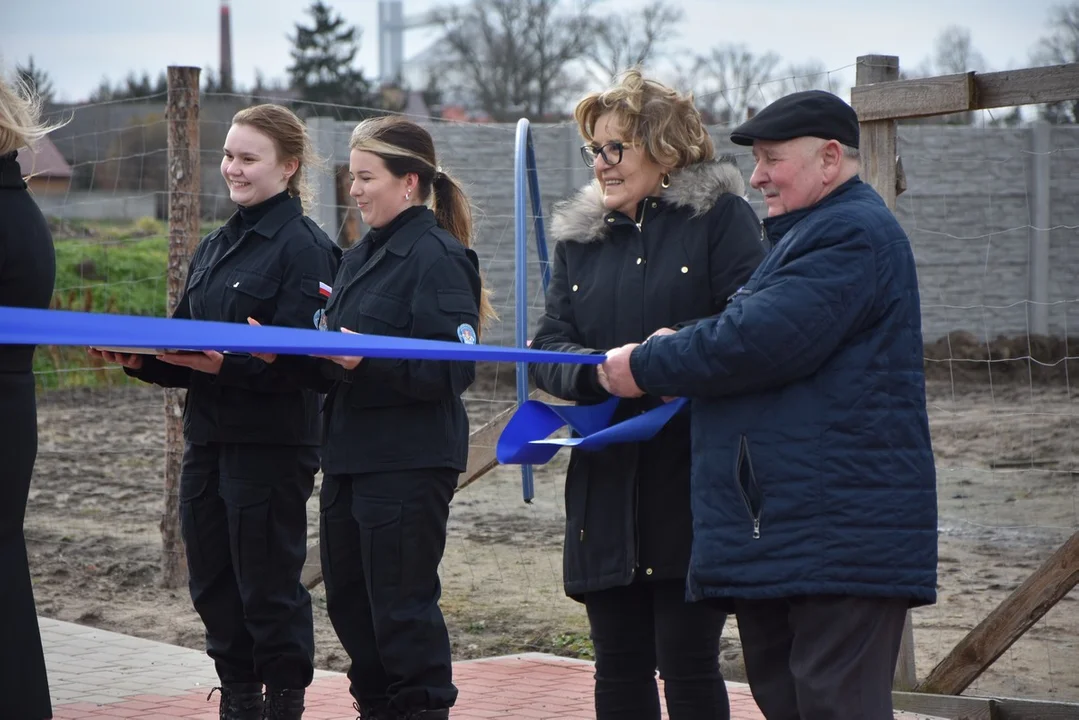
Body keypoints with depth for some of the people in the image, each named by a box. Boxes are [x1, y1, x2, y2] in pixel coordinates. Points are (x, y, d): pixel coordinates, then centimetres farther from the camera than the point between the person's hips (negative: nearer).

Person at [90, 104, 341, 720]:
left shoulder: (304, 247, -10)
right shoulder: (215, 247, 16)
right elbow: (186, 341, 16)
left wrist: (225, 365, -30)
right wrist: (142, 358, -3)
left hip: (271, 444, -8)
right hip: (208, 437, 8)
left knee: (269, 586, 0)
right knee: (213, 582, 11)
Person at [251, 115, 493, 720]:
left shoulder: (438, 257, -11)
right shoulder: (361, 257, 16)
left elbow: (453, 370, -20)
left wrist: (368, 360, -29)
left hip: (409, 464, -9)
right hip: (351, 457, 9)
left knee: (402, 603, -4)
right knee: (348, 601, 15)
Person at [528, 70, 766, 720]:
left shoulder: (721, 216, -1)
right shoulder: (580, 234, 15)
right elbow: (549, 346, 6)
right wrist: (600, 371, -14)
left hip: (694, 481, -5)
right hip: (607, 486, 5)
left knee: (687, 663, -3)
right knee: (619, 665, 9)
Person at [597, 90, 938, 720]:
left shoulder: (852, 234, -12)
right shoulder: (807, 236, 24)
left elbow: (758, 342, -22)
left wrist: (646, 367, -9)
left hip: (840, 538, -11)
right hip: (776, 535, 11)